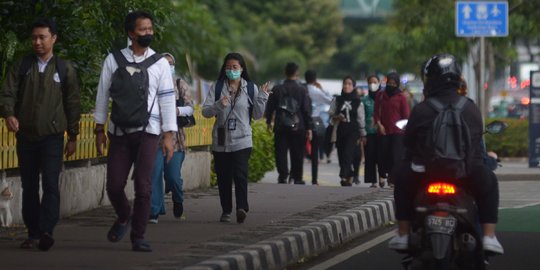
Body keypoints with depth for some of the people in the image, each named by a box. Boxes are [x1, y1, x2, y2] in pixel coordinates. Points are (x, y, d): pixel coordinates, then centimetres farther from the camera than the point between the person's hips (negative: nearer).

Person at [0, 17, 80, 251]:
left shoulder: (65, 69, 5)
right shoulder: (22, 67, 8)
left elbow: (73, 103, 8)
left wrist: (72, 136, 6)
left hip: (52, 137, -3)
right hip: (25, 136, 3)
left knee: (50, 184, -15)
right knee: (29, 187, 6)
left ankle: (47, 231, -21)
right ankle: (33, 234, 12)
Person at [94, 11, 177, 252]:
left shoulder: (160, 63, 2)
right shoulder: (114, 60, 2)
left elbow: (167, 100, 1)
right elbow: (103, 94, 7)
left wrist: (168, 135, -3)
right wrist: (99, 129, 7)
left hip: (147, 132, -1)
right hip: (119, 132, 1)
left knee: (143, 186, -6)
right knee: (114, 185, 1)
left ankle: (138, 237, 5)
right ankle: (123, 218, 31)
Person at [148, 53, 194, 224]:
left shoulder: (181, 85, 8)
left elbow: (190, 107, 0)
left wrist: (179, 110, -21)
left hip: (174, 135, 0)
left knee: (173, 176, -1)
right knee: (154, 173, -9)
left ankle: (178, 201, 30)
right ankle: (154, 212, -4)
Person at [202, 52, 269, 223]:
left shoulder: (251, 88, 6)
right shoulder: (217, 87, 6)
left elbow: (257, 115, 7)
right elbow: (205, 111, 1)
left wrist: (262, 97, -6)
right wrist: (219, 105, -17)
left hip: (242, 141, -2)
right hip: (221, 140, 2)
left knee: (240, 174, -17)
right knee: (223, 177, 5)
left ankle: (241, 208, -25)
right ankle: (226, 211, 13)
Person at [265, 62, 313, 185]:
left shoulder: (276, 89, 0)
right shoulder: (302, 90, -3)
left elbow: (270, 107, 8)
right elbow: (307, 110, -4)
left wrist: (269, 122, 23)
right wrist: (309, 128, 0)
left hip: (280, 128, 0)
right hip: (298, 128, 0)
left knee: (281, 153, 3)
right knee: (297, 154, 9)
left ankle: (283, 176, -9)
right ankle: (297, 178, 11)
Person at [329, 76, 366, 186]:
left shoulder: (357, 102, 5)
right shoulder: (337, 100, 9)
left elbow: (361, 119, 8)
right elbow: (330, 114, 13)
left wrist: (363, 135, 8)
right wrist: (337, 117, -9)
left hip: (353, 132, -3)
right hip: (341, 131, 3)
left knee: (347, 153, -17)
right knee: (341, 155, -2)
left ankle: (343, 177, -26)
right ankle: (349, 178, 8)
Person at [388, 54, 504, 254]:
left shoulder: (420, 110, -4)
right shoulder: (471, 108, 4)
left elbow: (408, 142, 5)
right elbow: (478, 139, 14)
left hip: (425, 176, -1)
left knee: (402, 178, 30)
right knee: (488, 183, 31)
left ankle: (402, 235, 25)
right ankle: (489, 236, 16)